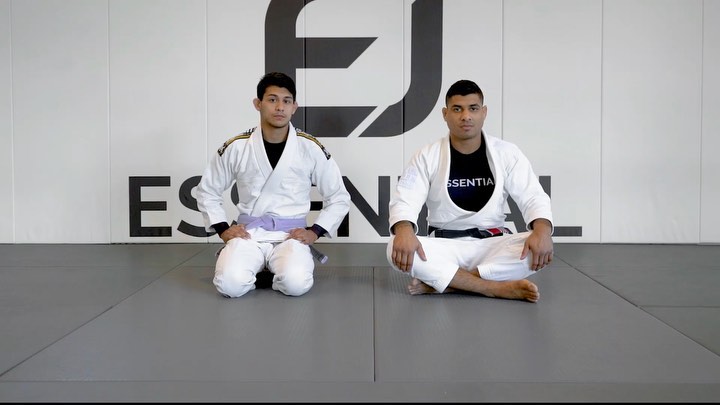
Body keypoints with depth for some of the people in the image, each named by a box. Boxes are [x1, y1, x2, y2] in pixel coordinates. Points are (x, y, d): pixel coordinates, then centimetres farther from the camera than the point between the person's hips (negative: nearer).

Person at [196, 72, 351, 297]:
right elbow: (207, 191, 11)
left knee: (296, 284, -30)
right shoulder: (236, 147, -2)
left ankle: (281, 270, 4)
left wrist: (314, 232, -5)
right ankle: (257, 269, 5)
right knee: (231, 284, -27)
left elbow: (339, 198, 6)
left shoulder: (311, 148, -3)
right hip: (249, 233, 1)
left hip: (291, 234, 0)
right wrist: (223, 229, -1)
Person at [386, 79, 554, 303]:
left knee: (537, 248, -30)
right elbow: (404, 200, -9)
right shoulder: (427, 156, -1)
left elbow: (533, 197, -5)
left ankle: (437, 282, -28)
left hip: (492, 245, 1)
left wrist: (542, 231, -29)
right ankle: (498, 287, -31)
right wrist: (404, 231, -34)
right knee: (397, 247, -31)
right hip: (445, 247, 0)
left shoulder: (507, 153, 0)